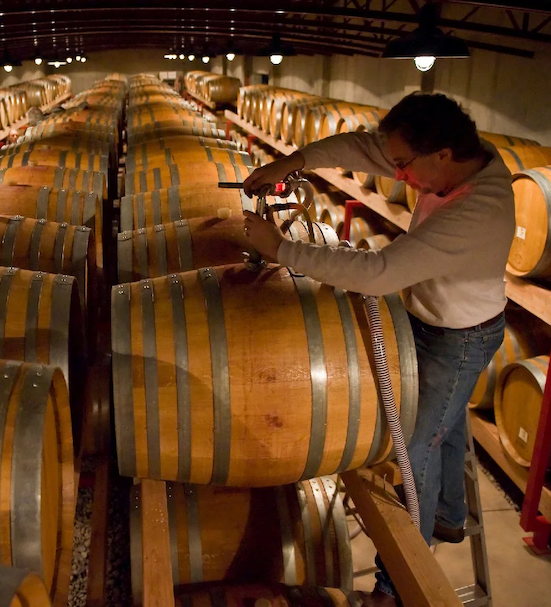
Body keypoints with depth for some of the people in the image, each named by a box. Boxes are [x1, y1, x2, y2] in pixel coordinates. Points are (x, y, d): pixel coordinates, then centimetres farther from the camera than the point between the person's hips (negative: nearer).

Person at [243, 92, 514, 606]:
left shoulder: (478, 212, -39)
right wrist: (291, 162, -18)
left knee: (415, 447, 2)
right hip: (431, 318, 9)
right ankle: (449, 518, 53)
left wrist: (281, 248, -37)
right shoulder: (465, 154, -14)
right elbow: (364, 145, -7)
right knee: (445, 425, 26)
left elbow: (377, 273, -44)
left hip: (458, 341, -9)